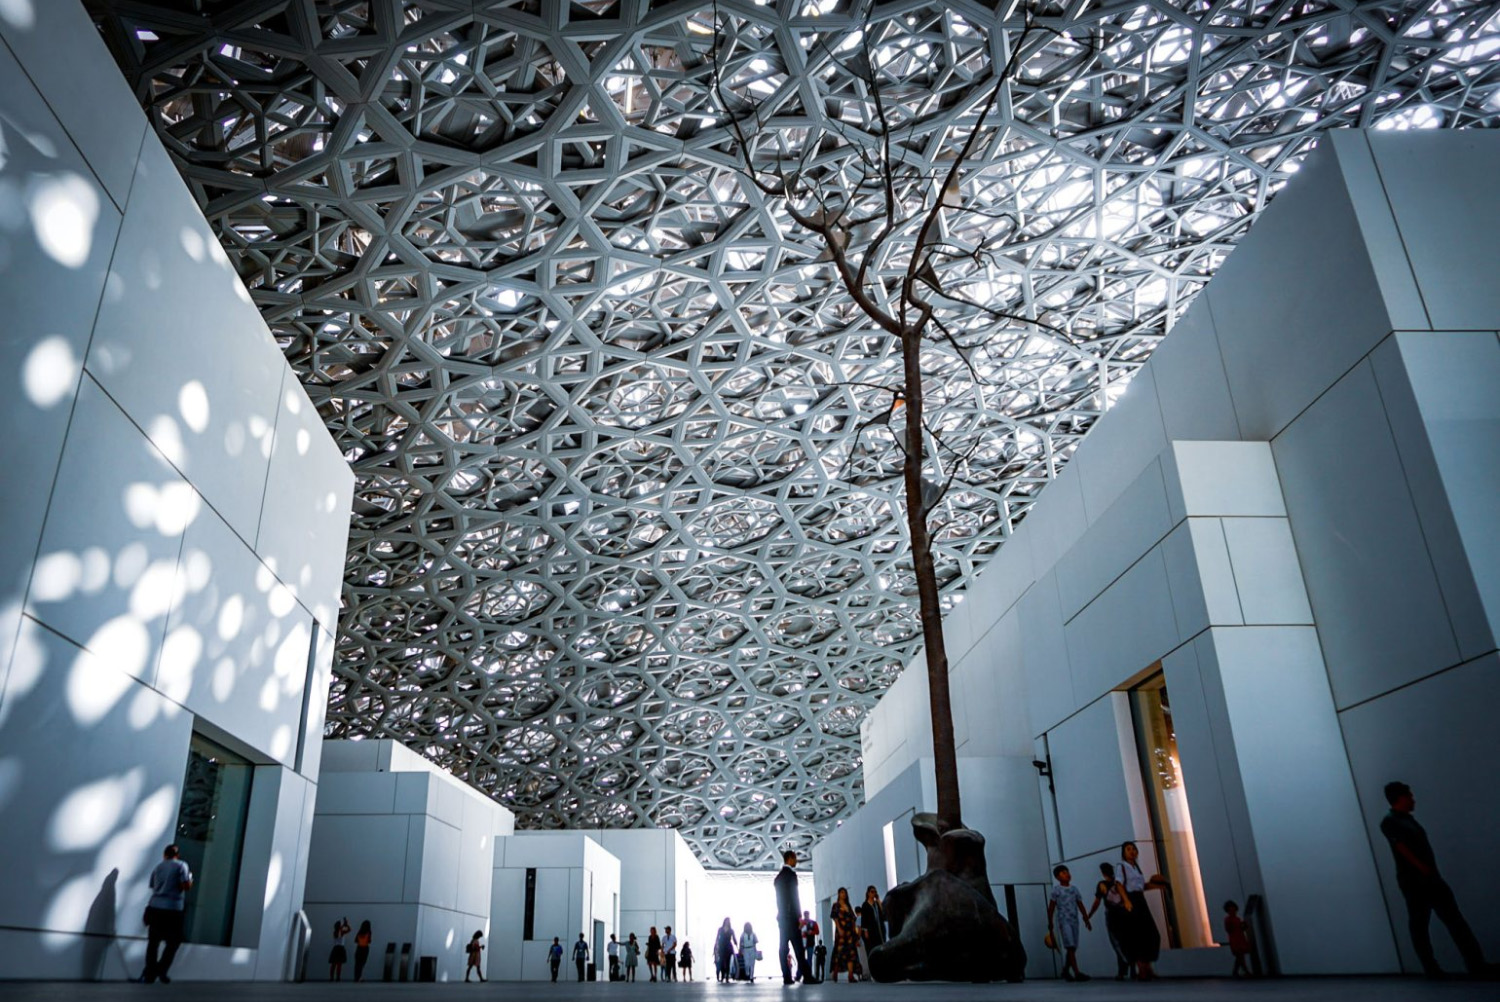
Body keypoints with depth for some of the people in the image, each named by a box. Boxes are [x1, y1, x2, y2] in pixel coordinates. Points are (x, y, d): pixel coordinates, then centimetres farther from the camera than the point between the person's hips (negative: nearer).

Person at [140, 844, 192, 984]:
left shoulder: (158, 867, 15)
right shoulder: (181, 866, -2)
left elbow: (153, 887, 17)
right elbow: (187, 886, -9)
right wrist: (190, 877, 10)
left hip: (154, 908, 5)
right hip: (172, 910, -5)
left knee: (153, 942, 10)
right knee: (173, 942, 8)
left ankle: (149, 974, 9)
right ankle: (161, 971, 0)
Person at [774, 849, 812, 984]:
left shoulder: (779, 876, 17)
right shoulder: (791, 874, -9)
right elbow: (793, 896, -13)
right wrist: (798, 916, -10)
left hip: (781, 916, 8)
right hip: (790, 916, -8)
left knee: (783, 947, 2)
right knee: (798, 947, -10)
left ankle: (787, 977, -1)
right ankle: (805, 975, -13)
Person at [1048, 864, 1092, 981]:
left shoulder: (1074, 889, 13)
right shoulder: (1056, 889, -2)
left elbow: (1080, 905, 14)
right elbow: (1051, 907, -1)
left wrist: (1086, 919, 6)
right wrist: (1050, 922, -4)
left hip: (1074, 920, 6)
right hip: (1063, 921, -6)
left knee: (1072, 948, 6)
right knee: (1070, 946, -12)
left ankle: (1065, 971, 18)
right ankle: (1077, 973, -16)